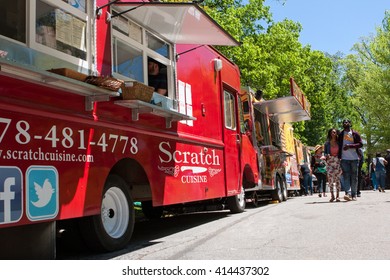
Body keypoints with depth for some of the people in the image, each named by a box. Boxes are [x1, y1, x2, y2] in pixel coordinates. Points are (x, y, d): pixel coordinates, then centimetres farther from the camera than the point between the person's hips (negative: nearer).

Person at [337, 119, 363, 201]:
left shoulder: (355, 133, 5)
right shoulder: (341, 134, 11)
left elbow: (361, 144, -1)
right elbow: (339, 146, 12)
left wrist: (349, 146, -13)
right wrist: (339, 157, 4)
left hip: (354, 158, 0)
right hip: (344, 159, 1)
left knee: (354, 177, 3)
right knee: (346, 176, -11)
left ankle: (354, 195, 9)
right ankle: (348, 193, -21)